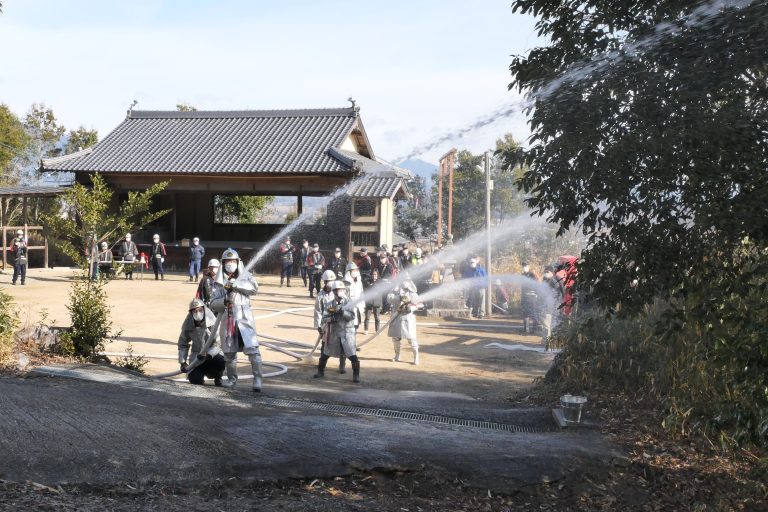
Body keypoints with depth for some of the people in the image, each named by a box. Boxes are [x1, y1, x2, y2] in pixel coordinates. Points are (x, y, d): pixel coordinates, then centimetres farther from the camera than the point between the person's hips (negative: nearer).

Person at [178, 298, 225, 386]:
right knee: (195, 380, -20)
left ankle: (217, 377, 0)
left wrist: (208, 354, -29)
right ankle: (203, 371, 19)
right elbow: (183, 344, 7)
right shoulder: (188, 326, -6)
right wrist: (182, 362, -1)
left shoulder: (213, 323, -15)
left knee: (221, 361, -35)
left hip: (213, 354, -1)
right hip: (197, 356, 2)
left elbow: (219, 343, -13)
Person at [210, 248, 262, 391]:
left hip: (244, 319, -3)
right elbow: (213, 304, 5)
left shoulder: (245, 276, 7)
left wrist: (235, 285, -20)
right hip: (227, 320, 3)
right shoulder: (221, 282, 11)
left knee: (252, 349, -14)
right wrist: (224, 301, -16)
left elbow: (254, 288, -14)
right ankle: (232, 379, 24)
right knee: (229, 352, 8)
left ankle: (257, 379, -10)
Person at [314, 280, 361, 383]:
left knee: (352, 355, -10)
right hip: (334, 332, 3)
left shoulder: (349, 302, -4)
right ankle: (320, 371, 30)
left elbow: (351, 316, -14)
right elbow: (324, 318, -1)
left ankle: (356, 375, 2)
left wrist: (341, 311, -28)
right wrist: (331, 318, -21)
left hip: (347, 332, -3)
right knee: (325, 353, 12)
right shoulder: (331, 304, 3)